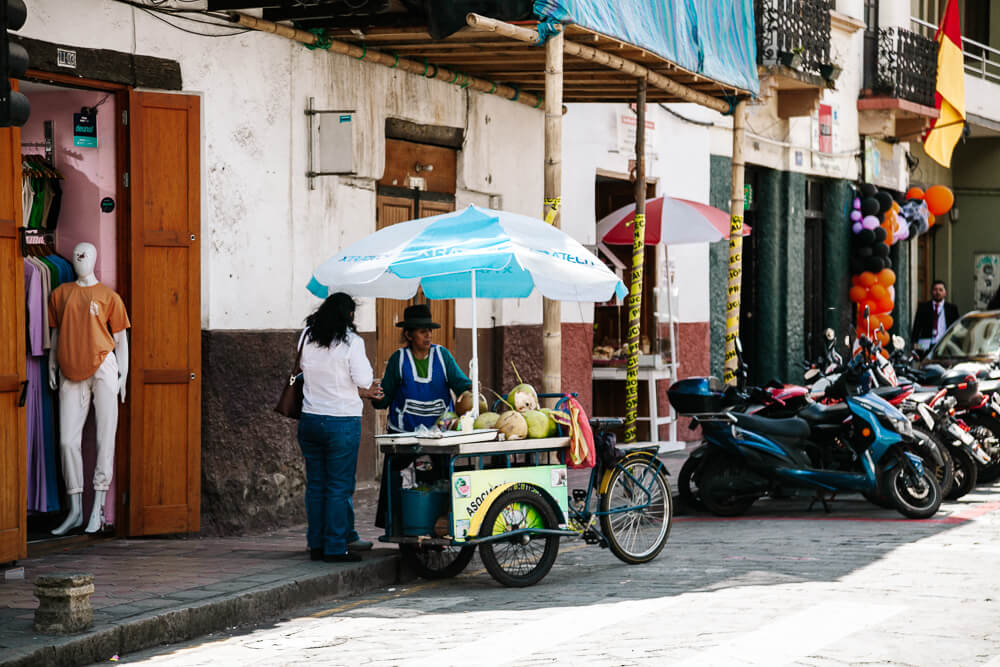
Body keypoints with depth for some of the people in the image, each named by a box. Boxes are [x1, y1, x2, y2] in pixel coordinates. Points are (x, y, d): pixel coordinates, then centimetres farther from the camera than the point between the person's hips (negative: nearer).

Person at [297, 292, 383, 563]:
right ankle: (336, 547, 1)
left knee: (316, 485, 11)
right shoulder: (351, 342, -11)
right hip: (342, 421, -5)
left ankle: (316, 545, 15)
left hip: (310, 419, 5)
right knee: (339, 487, 0)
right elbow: (364, 379, -10)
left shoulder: (307, 338, 5)